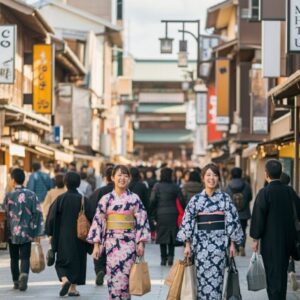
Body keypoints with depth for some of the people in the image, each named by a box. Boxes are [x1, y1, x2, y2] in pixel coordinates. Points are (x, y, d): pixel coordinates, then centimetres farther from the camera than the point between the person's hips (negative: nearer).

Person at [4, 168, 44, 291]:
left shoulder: (9, 196, -6)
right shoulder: (31, 195, -2)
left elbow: (5, 214, 1)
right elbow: (38, 214, -3)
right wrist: (37, 233, 2)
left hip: (12, 232, 0)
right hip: (27, 233, 0)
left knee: (14, 258, 14)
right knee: (25, 258, 2)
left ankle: (16, 281, 18)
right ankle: (24, 274, -24)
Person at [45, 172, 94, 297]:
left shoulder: (60, 199, -8)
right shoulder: (82, 200, -7)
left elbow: (51, 217, -8)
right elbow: (90, 218, -6)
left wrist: (51, 234, 3)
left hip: (63, 237, 0)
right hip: (79, 237, 1)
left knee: (62, 261, 10)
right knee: (77, 261, 13)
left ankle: (64, 279, -17)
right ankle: (73, 288, 12)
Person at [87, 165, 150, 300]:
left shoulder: (134, 199, 2)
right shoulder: (106, 199, 3)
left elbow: (141, 221, 2)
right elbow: (98, 221, 4)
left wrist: (141, 243, -3)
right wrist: (96, 244, 0)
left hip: (129, 242, 0)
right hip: (111, 242, 1)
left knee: (125, 275, -2)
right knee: (113, 276, -1)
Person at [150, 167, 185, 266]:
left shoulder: (157, 186, -3)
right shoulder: (175, 187, -1)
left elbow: (152, 201, -6)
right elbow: (181, 201, -3)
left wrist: (153, 215, 0)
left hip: (160, 215, 0)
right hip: (173, 215, 0)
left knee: (162, 235, 8)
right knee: (172, 236, 9)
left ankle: (163, 259, 10)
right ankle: (170, 256, -7)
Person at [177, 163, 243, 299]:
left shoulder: (225, 198, 2)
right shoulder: (196, 199, 3)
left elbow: (232, 220, 1)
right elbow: (188, 222, 4)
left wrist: (232, 243, -1)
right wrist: (188, 244, 1)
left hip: (219, 241, -1)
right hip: (201, 242, 1)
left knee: (216, 276, -1)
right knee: (202, 277, 0)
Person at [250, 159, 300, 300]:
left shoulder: (265, 192, -14)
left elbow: (258, 216, -13)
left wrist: (255, 239, -4)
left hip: (270, 241, -5)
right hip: (287, 239, 5)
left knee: (273, 274, 1)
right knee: (282, 272, 17)